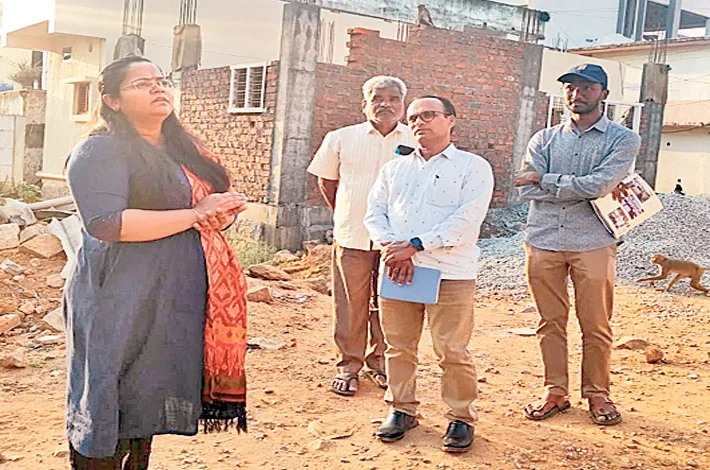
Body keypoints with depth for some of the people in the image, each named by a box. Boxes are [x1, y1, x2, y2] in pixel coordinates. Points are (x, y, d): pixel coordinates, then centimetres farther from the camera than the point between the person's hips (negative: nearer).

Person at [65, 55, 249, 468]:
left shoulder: (182, 151, 17)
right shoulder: (100, 151, -8)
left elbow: (216, 200, 26)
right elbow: (106, 223, -22)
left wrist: (223, 214, -1)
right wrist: (195, 213, -18)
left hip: (177, 303, 8)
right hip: (121, 306, -7)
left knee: (149, 404, 15)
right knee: (109, 408, -2)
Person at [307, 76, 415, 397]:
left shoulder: (416, 142, 2)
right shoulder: (341, 139, 4)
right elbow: (326, 180, 16)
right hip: (352, 237, 0)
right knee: (350, 304, 4)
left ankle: (378, 363, 25)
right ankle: (348, 366, 18)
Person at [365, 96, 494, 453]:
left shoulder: (473, 167, 3)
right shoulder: (394, 168, 20)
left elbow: (467, 219, -10)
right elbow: (374, 213, 11)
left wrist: (415, 245, -15)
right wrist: (392, 248, -10)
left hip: (450, 274, -4)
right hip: (396, 271, 4)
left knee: (452, 351, -3)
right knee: (398, 345, 8)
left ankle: (461, 417, 13)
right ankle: (401, 409, 23)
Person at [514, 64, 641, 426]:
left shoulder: (623, 139, 4)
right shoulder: (544, 139, 11)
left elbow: (598, 184, -14)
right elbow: (528, 190, -5)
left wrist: (545, 180, -6)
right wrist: (585, 190, -9)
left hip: (593, 244, -2)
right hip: (543, 242, 3)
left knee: (596, 325, 4)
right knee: (550, 322, 9)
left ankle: (597, 393, 20)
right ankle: (555, 393, 20)